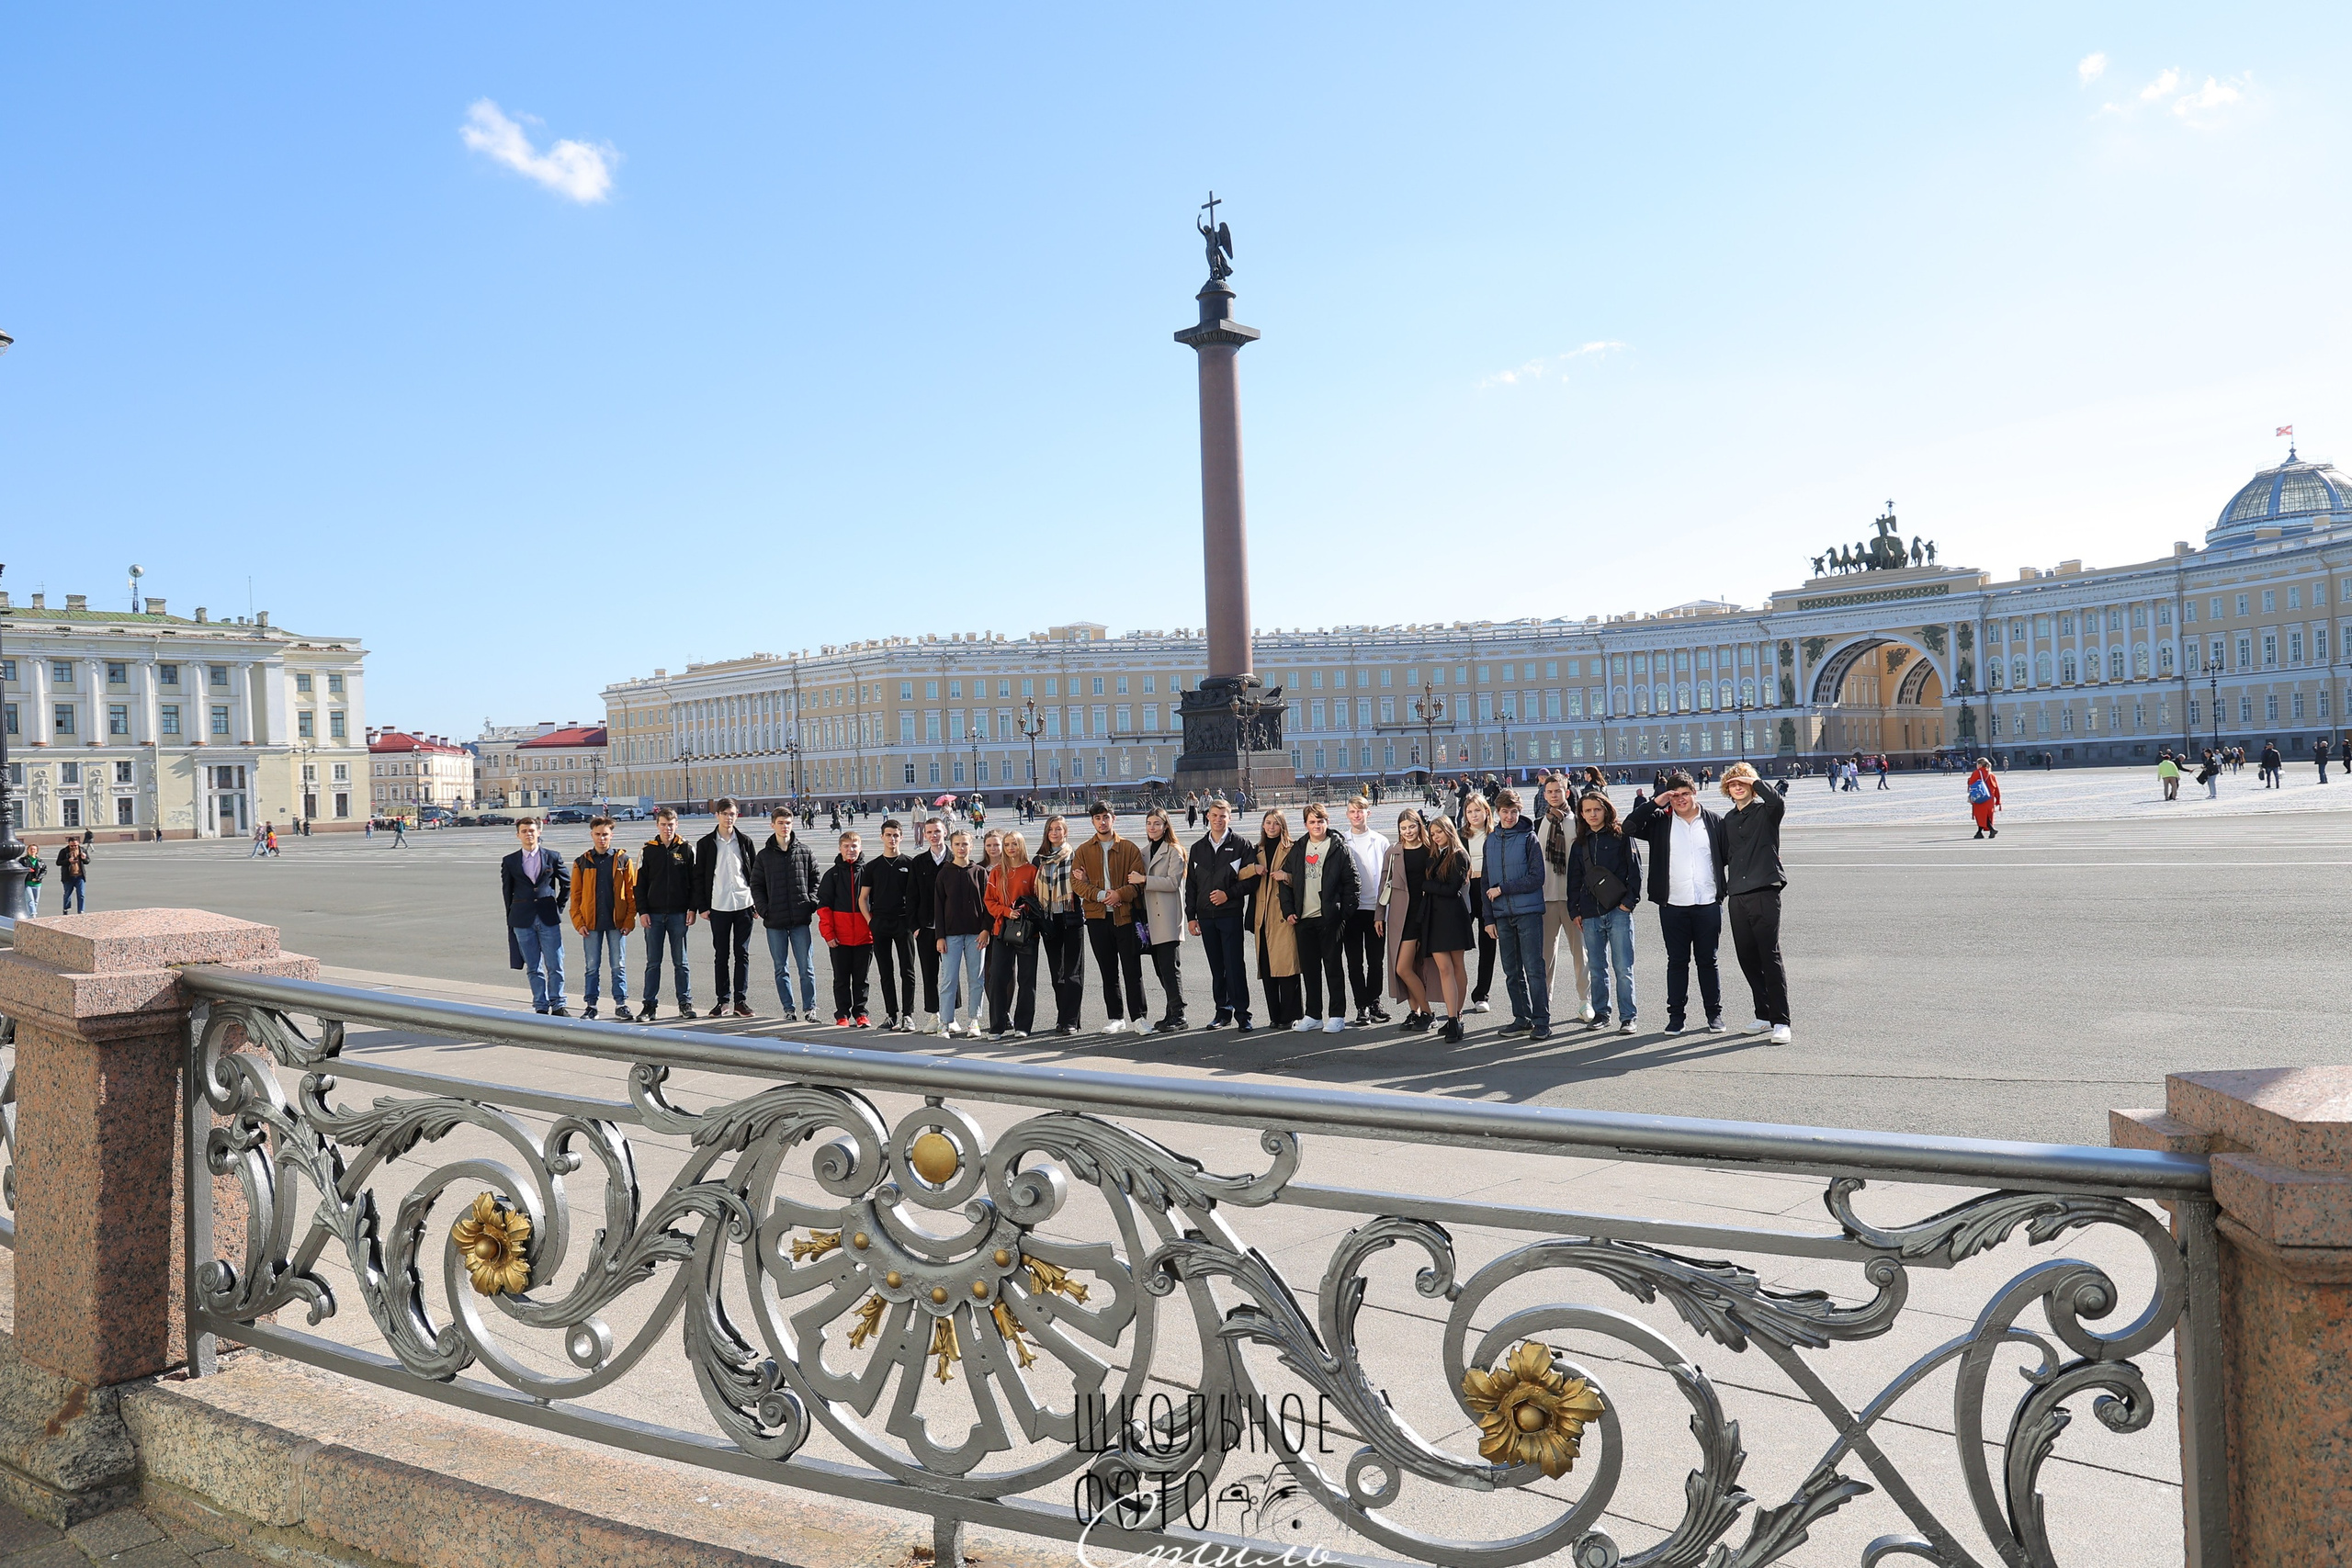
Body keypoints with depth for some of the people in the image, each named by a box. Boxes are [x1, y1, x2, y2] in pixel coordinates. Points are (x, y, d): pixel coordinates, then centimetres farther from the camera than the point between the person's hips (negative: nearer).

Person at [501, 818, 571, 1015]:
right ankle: (540, 1006, 12)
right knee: (533, 968, 5)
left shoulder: (553, 858, 4)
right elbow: (507, 891, 12)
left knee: (555, 965, -2)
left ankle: (557, 1005, 6)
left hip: (549, 919, -1)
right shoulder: (509, 862, 6)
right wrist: (513, 916, 8)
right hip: (523, 921, 1)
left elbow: (567, 883, 13)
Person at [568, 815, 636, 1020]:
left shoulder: (623, 861, 3)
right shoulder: (582, 863, 6)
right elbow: (575, 896, 6)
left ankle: (621, 1004, 11)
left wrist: (629, 921, -5)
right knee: (591, 967, 6)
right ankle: (590, 1005, 14)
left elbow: (631, 893, 2)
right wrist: (579, 923, -4)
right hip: (591, 924, 1)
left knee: (619, 966, 3)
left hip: (617, 923, -1)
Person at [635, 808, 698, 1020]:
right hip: (654, 915, 1)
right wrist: (642, 911, -3)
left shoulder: (686, 849, 3)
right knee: (653, 963, 4)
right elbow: (640, 883, 5)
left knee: (680, 962, 5)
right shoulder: (647, 851, 4)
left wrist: (692, 909, -3)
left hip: (679, 914, -1)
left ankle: (685, 1003, 12)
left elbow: (694, 881, 4)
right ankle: (650, 1005, 8)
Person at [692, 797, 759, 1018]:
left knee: (742, 954, 3)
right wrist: (702, 906, -3)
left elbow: (754, 873, 9)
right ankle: (722, 999, 14)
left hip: (743, 904, 1)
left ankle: (741, 1000, 8)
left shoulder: (745, 841, 7)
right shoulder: (706, 843, 3)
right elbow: (699, 876, 4)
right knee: (721, 955, 6)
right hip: (718, 907, -1)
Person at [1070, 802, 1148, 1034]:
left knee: (1132, 969, -3)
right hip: (1097, 917, 2)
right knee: (1108, 972, 9)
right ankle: (1116, 1019, 17)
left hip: (1125, 915, -2)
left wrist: (1121, 894, -20)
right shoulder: (1082, 851, 8)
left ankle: (1138, 1017, 4)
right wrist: (1101, 895, -14)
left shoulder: (1129, 849, 4)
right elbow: (1076, 883, 0)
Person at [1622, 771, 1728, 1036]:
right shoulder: (1660, 821, 4)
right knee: (1677, 961, 7)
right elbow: (1629, 826, -8)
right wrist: (1655, 802, -10)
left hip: (1708, 904, 0)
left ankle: (1715, 1014, 17)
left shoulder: (1714, 821, 5)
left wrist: (1724, 888, -2)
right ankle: (1676, 1015, 14)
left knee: (1708, 961, 8)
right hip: (1673, 905, 0)